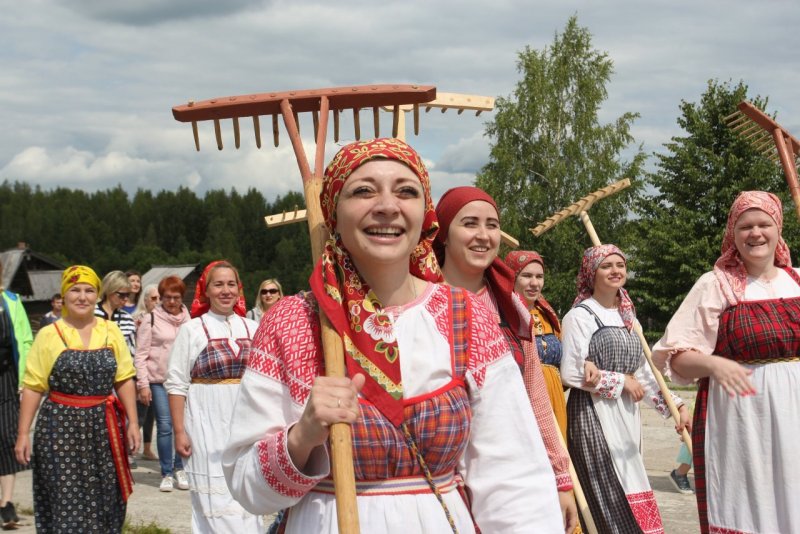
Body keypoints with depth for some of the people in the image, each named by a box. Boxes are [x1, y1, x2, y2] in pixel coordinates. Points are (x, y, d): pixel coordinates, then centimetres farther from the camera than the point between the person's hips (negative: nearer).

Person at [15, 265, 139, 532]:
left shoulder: (111, 331, 6)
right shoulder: (48, 335, -1)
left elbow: (124, 380, 7)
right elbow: (32, 387, -1)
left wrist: (132, 422, 1)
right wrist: (23, 434, -4)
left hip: (104, 429, 2)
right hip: (61, 429, -2)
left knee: (103, 503, 6)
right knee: (66, 503, -1)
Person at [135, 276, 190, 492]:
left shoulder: (188, 320, 11)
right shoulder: (151, 319, 1)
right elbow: (141, 354, -1)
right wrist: (143, 384, -7)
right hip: (158, 381, -2)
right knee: (165, 426, -4)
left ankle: (179, 468, 16)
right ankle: (166, 473, 7)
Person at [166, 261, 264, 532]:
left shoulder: (252, 329, 8)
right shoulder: (192, 329, -1)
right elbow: (177, 384, -4)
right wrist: (179, 431, -9)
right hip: (208, 426, -3)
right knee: (214, 498, -1)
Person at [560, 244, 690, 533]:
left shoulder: (627, 317, 15)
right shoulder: (581, 315, -8)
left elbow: (643, 370, 17)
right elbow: (571, 373, -15)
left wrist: (676, 405, 8)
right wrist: (622, 382, -9)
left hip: (626, 414, 8)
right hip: (593, 413, -7)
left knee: (629, 485, 9)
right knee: (613, 498, -8)